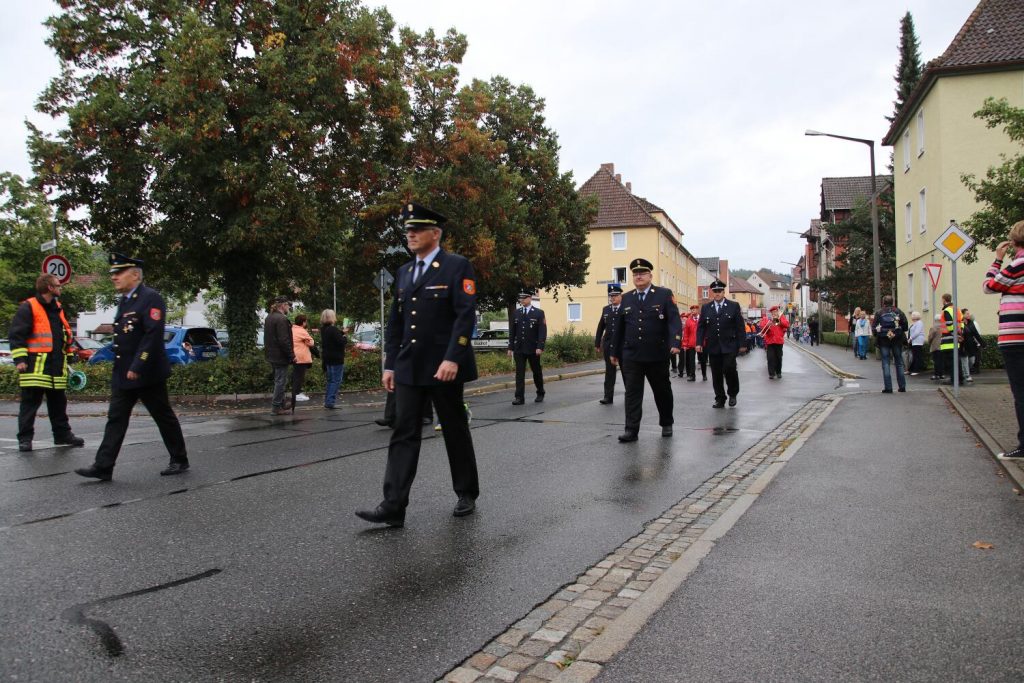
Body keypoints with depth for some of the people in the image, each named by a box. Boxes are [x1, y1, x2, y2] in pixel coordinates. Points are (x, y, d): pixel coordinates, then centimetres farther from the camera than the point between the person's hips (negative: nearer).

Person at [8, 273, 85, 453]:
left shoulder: (58, 308, 17)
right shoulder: (28, 308, -8)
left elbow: (66, 335, 25)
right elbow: (16, 335, -12)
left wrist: (69, 354, 21)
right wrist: (19, 359, -17)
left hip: (57, 366, 7)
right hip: (35, 366, -7)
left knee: (58, 403, 13)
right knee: (30, 403, -2)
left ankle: (62, 434, 22)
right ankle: (25, 438, 5)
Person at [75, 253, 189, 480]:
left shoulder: (151, 298, -13)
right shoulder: (124, 301, 15)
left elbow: (153, 335, -21)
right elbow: (122, 338, 19)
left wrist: (137, 367, -23)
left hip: (147, 374, -8)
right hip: (122, 374, 8)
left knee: (165, 417, 4)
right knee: (115, 419, 5)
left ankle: (180, 460, 16)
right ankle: (103, 467, 7)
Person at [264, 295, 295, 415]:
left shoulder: (269, 318, 13)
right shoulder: (281, 319, -19)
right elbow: (284, 340, -23)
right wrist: (292, 355, -16)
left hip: (271, 355, 10)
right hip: (281, 356, -10)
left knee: (278, 379, 19)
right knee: (280, 380, -2)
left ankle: (282, 401, 29)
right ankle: (277, 406, 3)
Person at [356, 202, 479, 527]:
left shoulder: (457, 266, -5)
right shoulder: (404, 272, 15)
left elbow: (466, 315, -15)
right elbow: (395, 322, 16)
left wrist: (452, 358, -23)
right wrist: (390, 364, 11)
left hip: (444, 366, -5)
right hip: (408, 368, 6)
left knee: (455, 431, 8)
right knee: (403, 435, 0)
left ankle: (467, 494, 25)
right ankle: (393, 506, 1)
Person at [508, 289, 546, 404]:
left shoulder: (539, 313, -1)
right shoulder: (516, 313, 8)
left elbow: (542, 331, -6)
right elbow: (512, 331, 10)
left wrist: (540, 347, -15)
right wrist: (510, 347, 5)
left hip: (533, 349, -2)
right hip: (519, 348, 2)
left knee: (537, 372, 10)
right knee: (519, 373, -3)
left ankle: (540, 394, 27)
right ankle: (519, 397, -3)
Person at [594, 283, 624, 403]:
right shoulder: (605, 309, 9)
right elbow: (600, 327, 12)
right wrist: (597, 343, 10)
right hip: (608, 344, 3)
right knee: (609, 371, 3)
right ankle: (608, 397, 5)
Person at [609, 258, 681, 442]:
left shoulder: (664, 294, -1)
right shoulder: (626, 298, 9)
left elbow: (675, 321, -11)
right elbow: (619, 327, 13)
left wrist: (675, 343, -26)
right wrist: (615, 351, 14)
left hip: (657, 355, -2)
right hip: (631, 356, 2)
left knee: (662, 391, 13)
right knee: (632, 392, -2)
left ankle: (666, 424, 32)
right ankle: (631, 430, -1)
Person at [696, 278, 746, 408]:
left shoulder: (734, 306, 3)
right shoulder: (706, 308, 9)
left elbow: (740, 326, 1)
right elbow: (701, 327, 9)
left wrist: (742, 344, -3)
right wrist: (699, 343, -3)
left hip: (729, 346, -2)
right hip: (713, 347, 3)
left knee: (729, 369, -14)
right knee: (716, 374, 4)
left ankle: (732, 393, 11)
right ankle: (720, 399, 14)